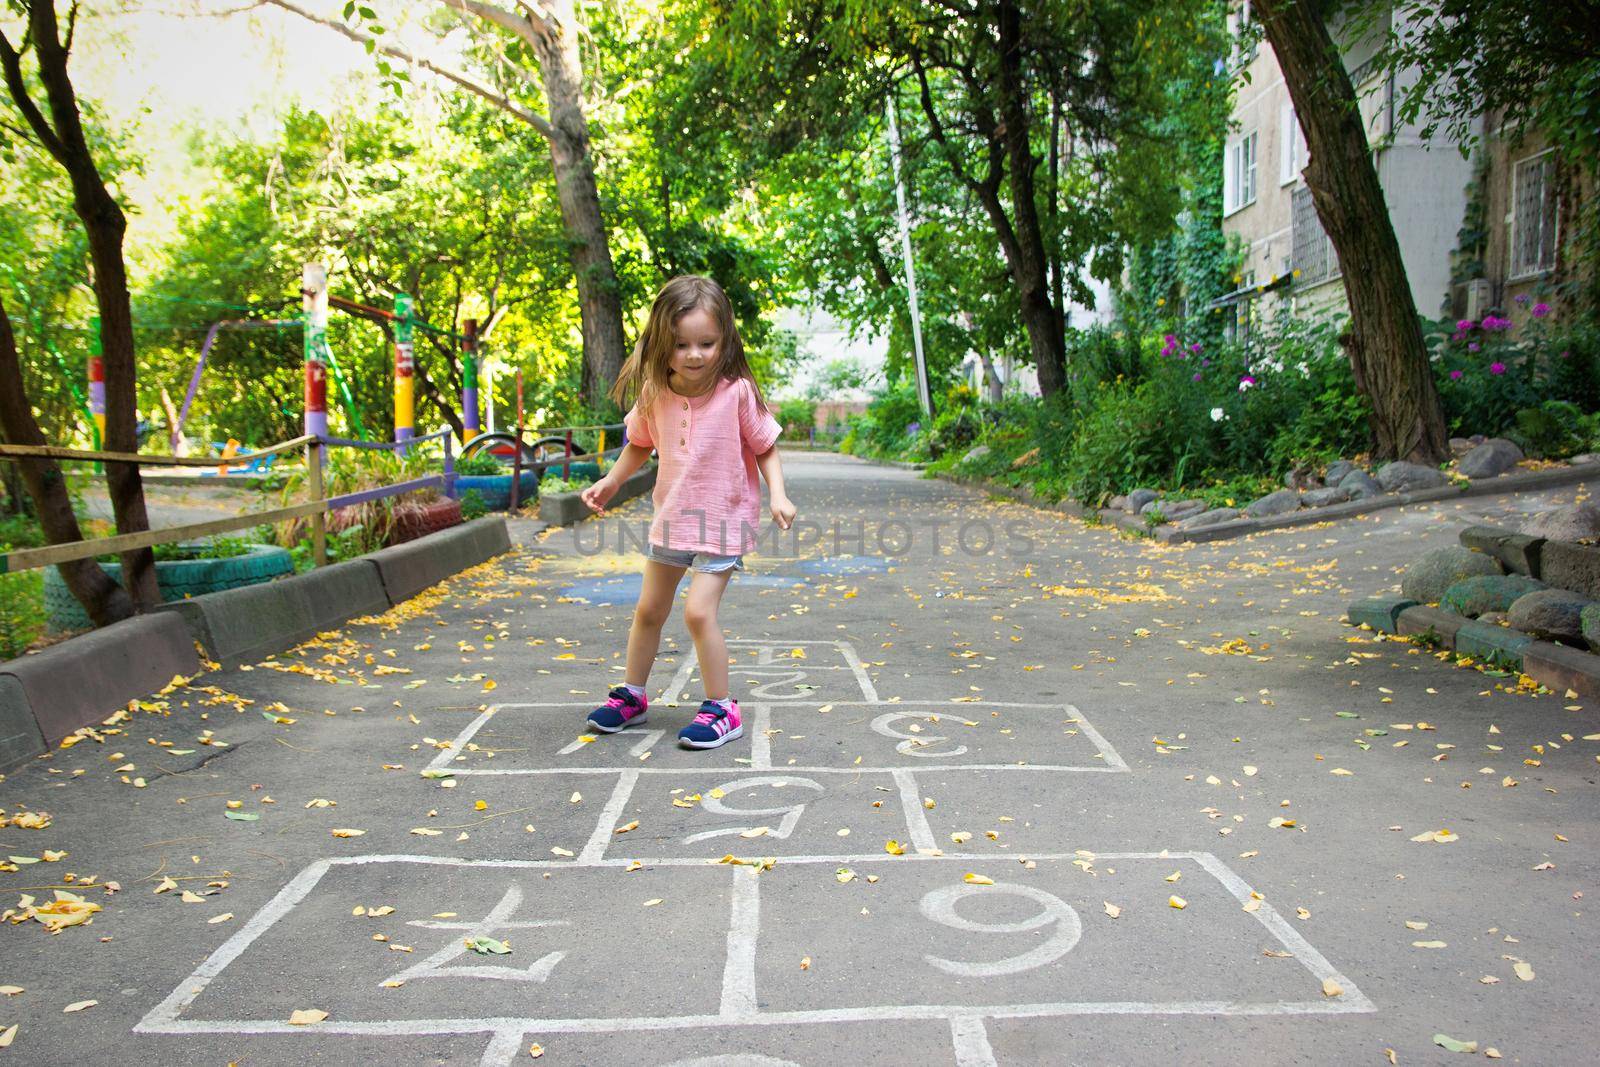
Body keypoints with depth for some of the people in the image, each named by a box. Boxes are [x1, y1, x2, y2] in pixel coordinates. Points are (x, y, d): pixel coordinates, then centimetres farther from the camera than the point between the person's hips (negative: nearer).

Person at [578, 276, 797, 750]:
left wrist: (777, 495, -22)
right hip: (671, 518, 6)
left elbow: (766, 448, -9)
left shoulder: (738, 392, -18)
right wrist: (610, 481, 3)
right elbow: (640, 444, 13)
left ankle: (721, 708, 2)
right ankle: (631, 696, 36)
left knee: (699, 611, -16)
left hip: (722, 522, -5)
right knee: (649, 610, 17)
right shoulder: (654, 394, -5)